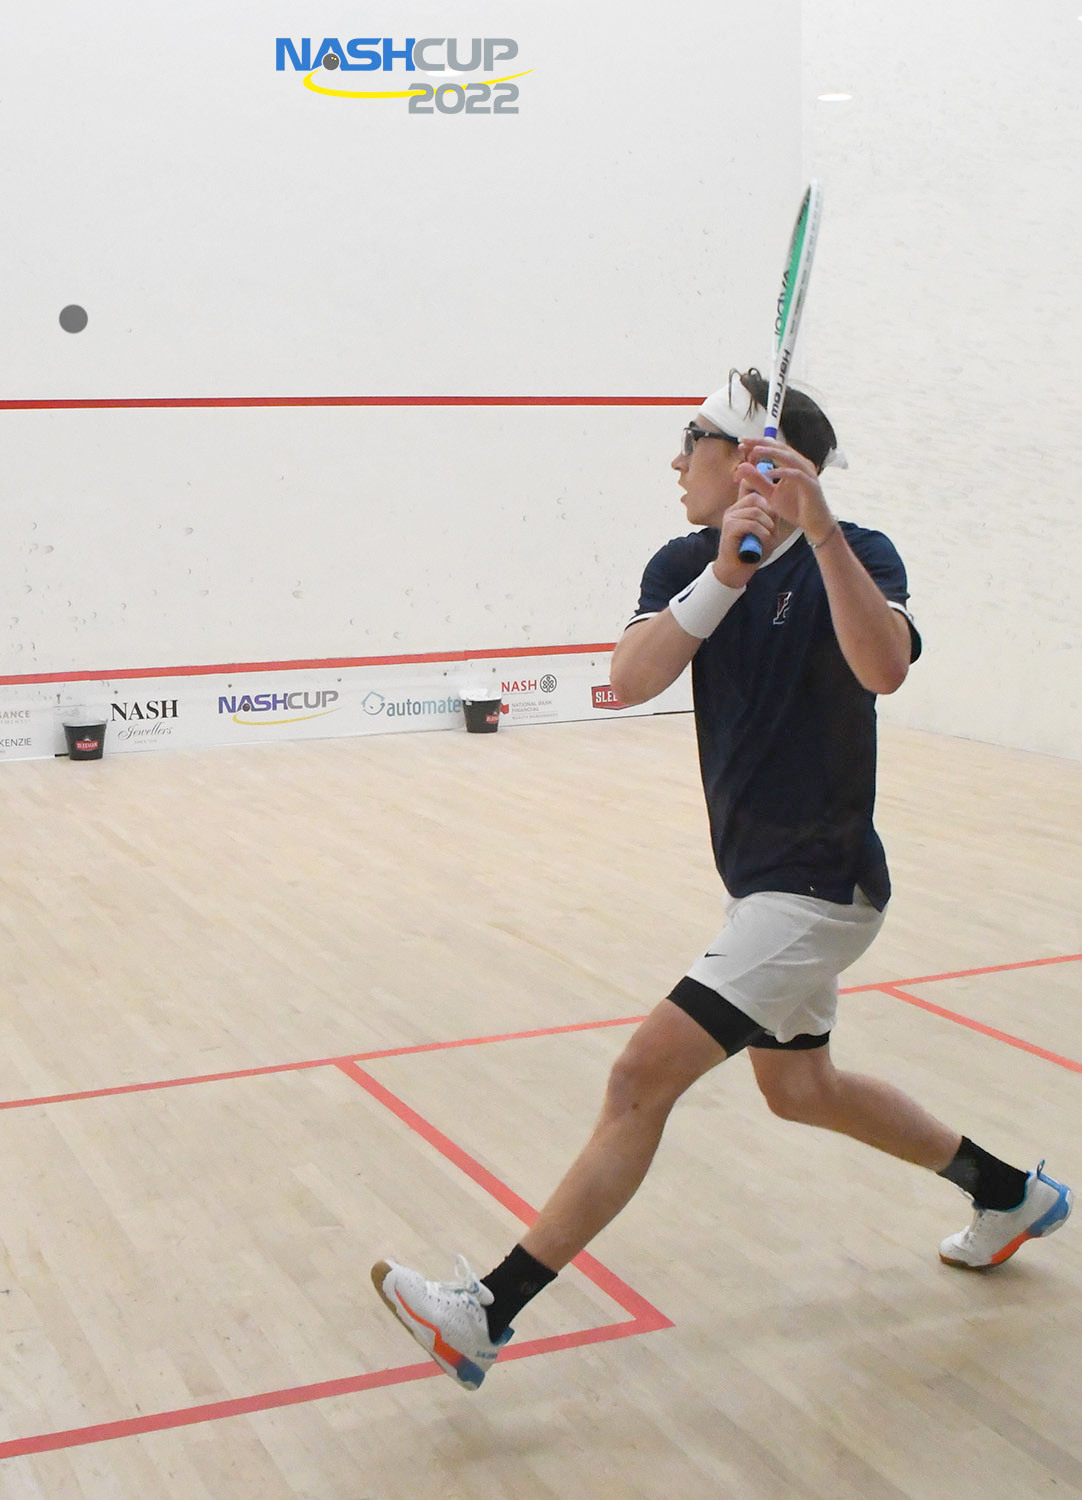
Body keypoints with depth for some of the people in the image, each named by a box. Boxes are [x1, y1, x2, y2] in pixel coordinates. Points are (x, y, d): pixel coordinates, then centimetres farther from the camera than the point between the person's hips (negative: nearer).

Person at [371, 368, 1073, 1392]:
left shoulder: (858, 554, -14)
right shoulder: (687, 566, 2)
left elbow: (884, 668, -36)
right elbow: (630, 681, -18)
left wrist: (818, 527, -43)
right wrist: (724, 577, -30)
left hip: (818, 887, -9)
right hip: (765, 882, 9)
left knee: (641, 1078, -16)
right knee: (799, 1090, 24)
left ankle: (487, 1314, -10)